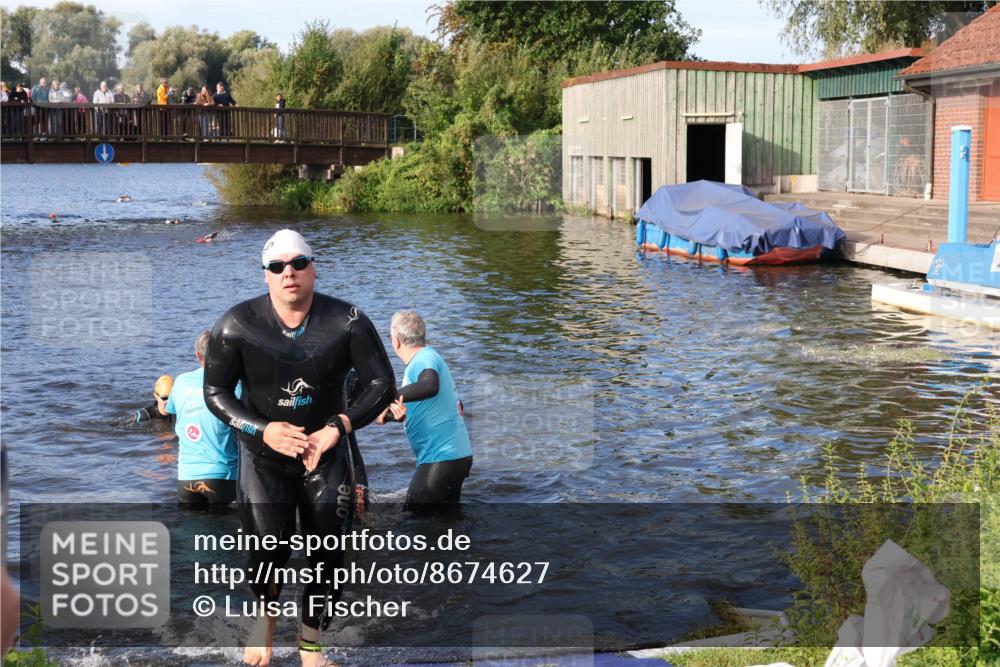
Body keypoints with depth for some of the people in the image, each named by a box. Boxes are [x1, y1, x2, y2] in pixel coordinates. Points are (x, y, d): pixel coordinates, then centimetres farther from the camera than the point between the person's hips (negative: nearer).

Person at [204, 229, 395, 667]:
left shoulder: (347, 322, -13)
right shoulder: (237, 325, -13)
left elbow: (381, 384, -7)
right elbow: (215, 391, -4)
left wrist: (338, 427, -20)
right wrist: (263, 429, -18)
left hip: (326, 452, 2)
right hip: (263, 453, -1)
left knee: (328, 555, 6)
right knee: (269, 551, -11)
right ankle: (265, 615, 24)